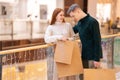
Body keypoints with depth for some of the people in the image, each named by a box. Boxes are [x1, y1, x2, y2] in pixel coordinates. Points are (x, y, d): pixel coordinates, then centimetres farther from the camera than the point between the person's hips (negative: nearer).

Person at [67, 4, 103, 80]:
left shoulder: (92, 22, -16)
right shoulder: (79, 23, 8)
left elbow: (97, 41, -18)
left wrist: (97, 59, -19)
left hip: (93, 57, -8)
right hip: (84, 56, 8)